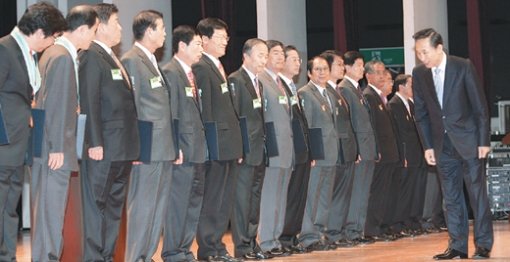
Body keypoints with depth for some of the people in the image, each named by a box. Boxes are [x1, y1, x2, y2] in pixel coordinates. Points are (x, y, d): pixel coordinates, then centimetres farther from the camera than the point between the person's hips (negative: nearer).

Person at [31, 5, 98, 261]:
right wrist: (57, 148, -18)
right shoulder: (63, 57, -16)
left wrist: (72, 106, 14)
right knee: (51, 210, -6)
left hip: (45, 145, 10)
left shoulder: (53, 52, 13)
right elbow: (56, 106, -19)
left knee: (44, 208, 13)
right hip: (54, 149, -10)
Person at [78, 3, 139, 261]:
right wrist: (94, 143, -20)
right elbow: (89, 103, -14)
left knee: (115, 205, 11)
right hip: (103, 148, -9)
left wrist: (133, 144, 15)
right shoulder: (91, 56, -8)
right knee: (96, 204, -4)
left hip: (122, 148, 9)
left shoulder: (113, 58, 19)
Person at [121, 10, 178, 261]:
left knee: (159, 207, 10)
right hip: (147, 147, -9)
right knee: (142, 206, -5)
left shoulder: (153, 61, 18)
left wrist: (175, 145, 17)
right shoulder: (131, 60, -9)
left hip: (164, 147, 9)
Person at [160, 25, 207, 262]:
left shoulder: (192, 74, 17)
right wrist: (175, 148, -18)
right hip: (183, 151, -9)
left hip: (198, 150, 9)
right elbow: (170, 114, -15)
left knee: (194, 202, 13)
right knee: (178, 203, -3)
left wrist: (202, 144, 13)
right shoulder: (171, 72, -10)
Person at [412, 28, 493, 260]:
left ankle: (483, 245, 7)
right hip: (443, 143, 4)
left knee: (477, 194, -1)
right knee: (450, 197, 6)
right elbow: (421, 113, 7)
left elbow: (480, 105, -7)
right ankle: (457, 246, 11)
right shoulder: (419, 73, 1)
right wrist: (427, 146, 3)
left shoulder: (463, 67, -10)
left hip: (468, 139, -4)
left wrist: (484, 141, -9)